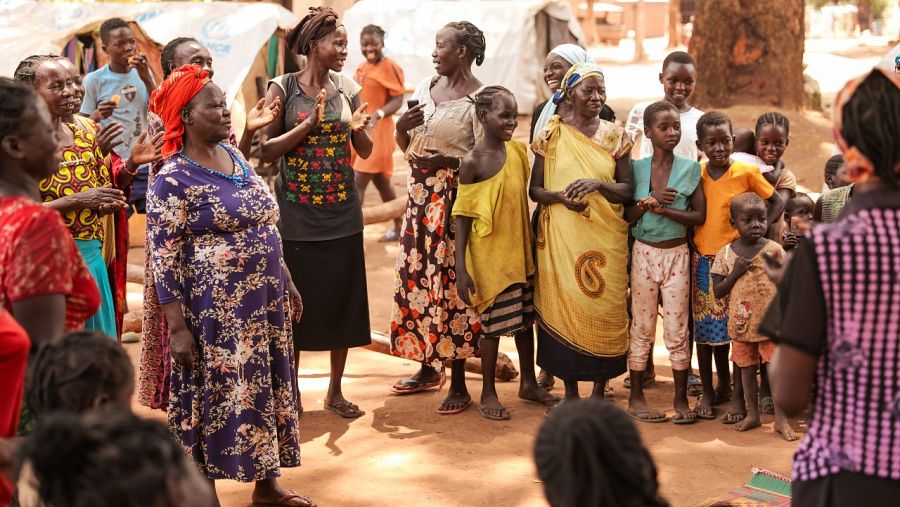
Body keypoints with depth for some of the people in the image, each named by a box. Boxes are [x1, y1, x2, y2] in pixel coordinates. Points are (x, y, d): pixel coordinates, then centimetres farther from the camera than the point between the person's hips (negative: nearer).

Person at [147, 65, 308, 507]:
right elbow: (164, 260, -16)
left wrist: (285, 282, 18)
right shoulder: (173, 179, -15)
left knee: (265, 387, 15)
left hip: (263, 301, 7)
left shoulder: (234, 156, 8)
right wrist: (178, 328, -19)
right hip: (214, 309, -7)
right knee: (217, 395, 2)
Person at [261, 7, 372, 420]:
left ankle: (335, 391, 21)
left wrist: (358, 129, -14)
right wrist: (310, 122, -20)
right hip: (297, 216, -3)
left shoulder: (348, 89, 4)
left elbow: (365, 151, 7)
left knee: (342, 300, 8)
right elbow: (266, 150, -10)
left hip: (342, 214, 3)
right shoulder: (283, 88, -6)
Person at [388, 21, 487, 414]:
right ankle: (429, 368, 26)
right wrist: (401, 127, -6)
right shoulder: (425, 87, 11)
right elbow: (406, 146, 15)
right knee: (416, 277, 11)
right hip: (419, 191, 7)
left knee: (450, 282, -6)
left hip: (453, 195, -7)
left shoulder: (477, 98, -11)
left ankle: (458, 385, 2)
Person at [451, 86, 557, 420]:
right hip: (488, 254, -6)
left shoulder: (518, 151, 1)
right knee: (493, 321, 3)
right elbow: (462, 217, -12)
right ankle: (488, 393, 19)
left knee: (525, 317, 16)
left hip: (520, 251, 6)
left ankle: (529, 383, 33)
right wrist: (460, 269, -15)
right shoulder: (473, 162, -14)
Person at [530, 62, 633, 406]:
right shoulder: (551, 134, 3)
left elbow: (628, 190, 3)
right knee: (563, 305, 0)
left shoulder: (614, 136, 5)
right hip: (561, 236, -1)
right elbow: (535, 189, 4)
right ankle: (570, 389, 13)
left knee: (604, 306, 1)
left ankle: (600, 388, 14)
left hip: (606, 237, 1)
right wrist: (560, 196, -17)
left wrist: (597, 184, -16)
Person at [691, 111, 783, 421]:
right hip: (702, 261, 3)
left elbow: (777, 204, 2)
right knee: (705, 329, 9)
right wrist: (691, 242, -1)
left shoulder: (747, 173, -6)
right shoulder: (695, 174, 2)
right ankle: (710, 391, 22)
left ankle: (738, 396, 8)